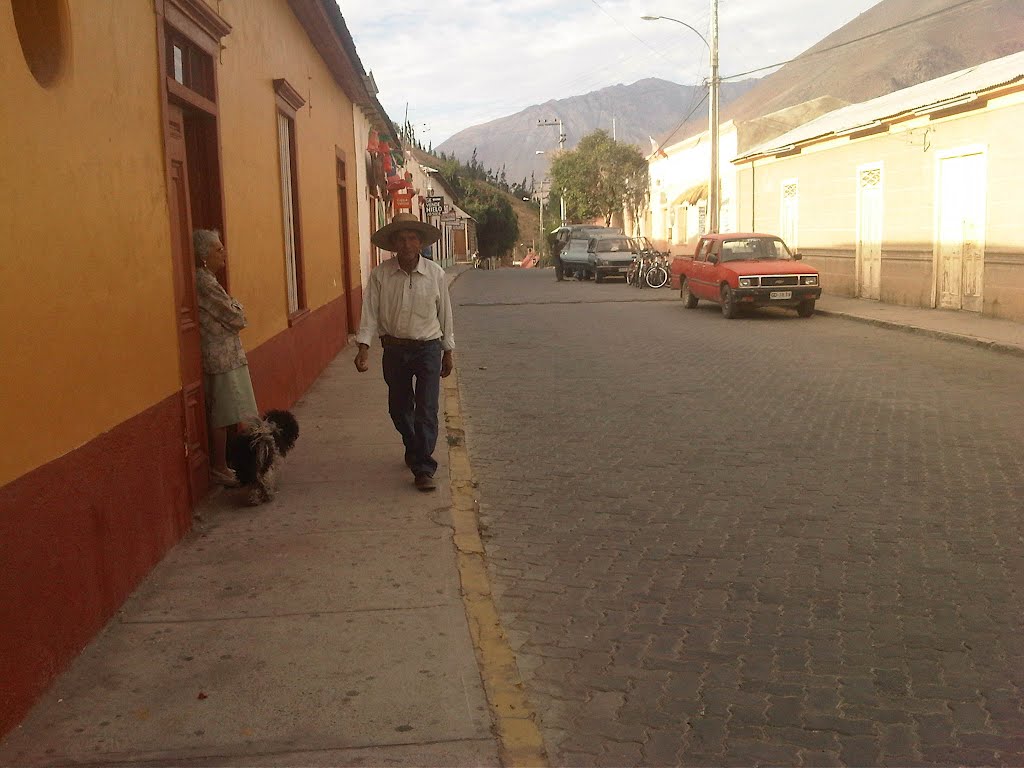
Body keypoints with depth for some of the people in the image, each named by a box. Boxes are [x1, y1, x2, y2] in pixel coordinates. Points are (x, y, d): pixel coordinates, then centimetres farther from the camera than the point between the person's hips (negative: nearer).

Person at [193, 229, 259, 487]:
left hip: (221, 356, 10)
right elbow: (237, 318, -14)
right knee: (223, 416, -2)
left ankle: (219, 465, 21)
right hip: (223, 358, -10)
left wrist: (231, 308, 1)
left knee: (220, 416, 14)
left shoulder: (205, 280, 13)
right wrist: (236, 305, 4)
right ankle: (220, 468, 6)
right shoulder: (206, 283, -18)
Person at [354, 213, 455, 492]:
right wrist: (363, 347, -19)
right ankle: (414, 449, 42)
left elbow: (444, 314, 2)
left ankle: (423, 468, 2)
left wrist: (448, 352, 7)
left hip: (428, 348, -2)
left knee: (426, 411, -6)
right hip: (394, 350, 2)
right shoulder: (380, 274, -7)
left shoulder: (435, 273, -6)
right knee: (399, 408, 15)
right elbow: (370, 313, -7)